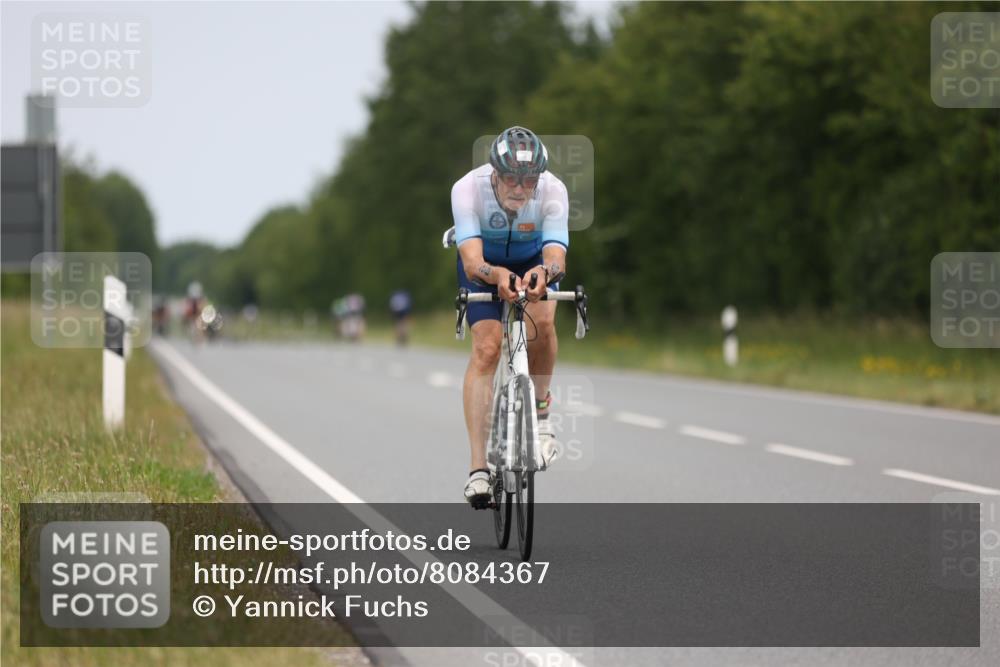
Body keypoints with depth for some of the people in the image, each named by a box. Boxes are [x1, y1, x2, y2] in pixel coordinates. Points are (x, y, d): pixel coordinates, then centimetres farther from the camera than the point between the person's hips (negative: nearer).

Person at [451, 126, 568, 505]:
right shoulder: (468, 189, -36)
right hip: (484, 264, -1)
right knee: (486, 348, -19)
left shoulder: (552, 191, -33)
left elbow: (557, 257, -44)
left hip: (534, 260, 1)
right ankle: (478, 467, -20)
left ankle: (540, 408, -1)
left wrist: (544, 272, -67)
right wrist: (497, 275, -68)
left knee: (542, 323, -28)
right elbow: (472, 262, -46)